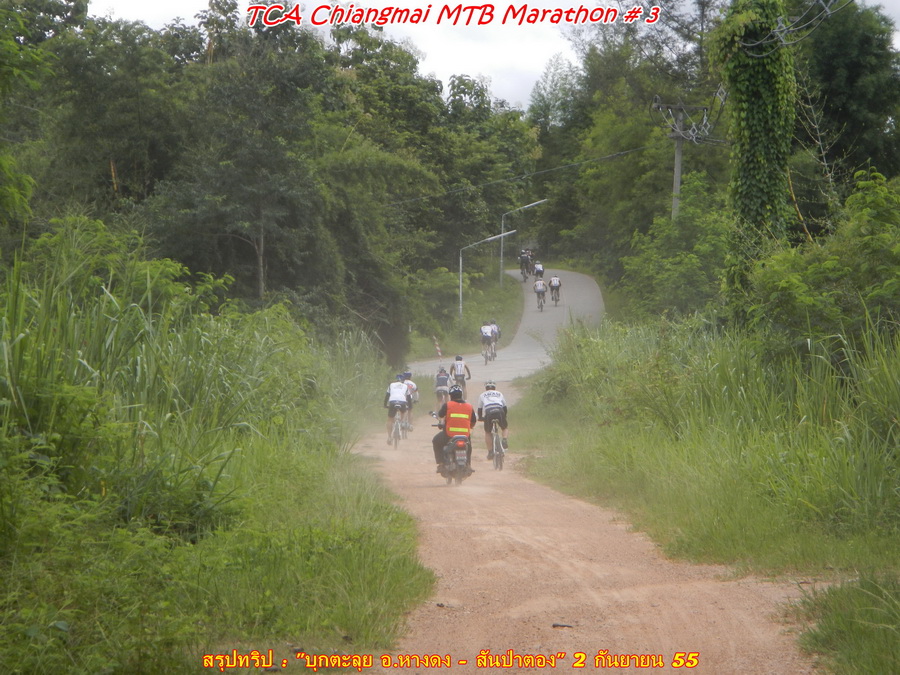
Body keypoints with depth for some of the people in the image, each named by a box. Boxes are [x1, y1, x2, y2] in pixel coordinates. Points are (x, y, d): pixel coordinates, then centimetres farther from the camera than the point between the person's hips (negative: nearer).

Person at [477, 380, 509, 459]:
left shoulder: (482, 395, 28)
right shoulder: (499, 394, 31)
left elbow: (480, 409, 30)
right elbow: (505, 407, 33)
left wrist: (480, 418, 47)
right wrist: (504, 416, 48)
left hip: (488, 413, -1)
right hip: (500, 412, 1)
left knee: (487, 433, 19)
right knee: (505, 428, 26)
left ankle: (490, 452, 9)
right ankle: (504, 440, -4)